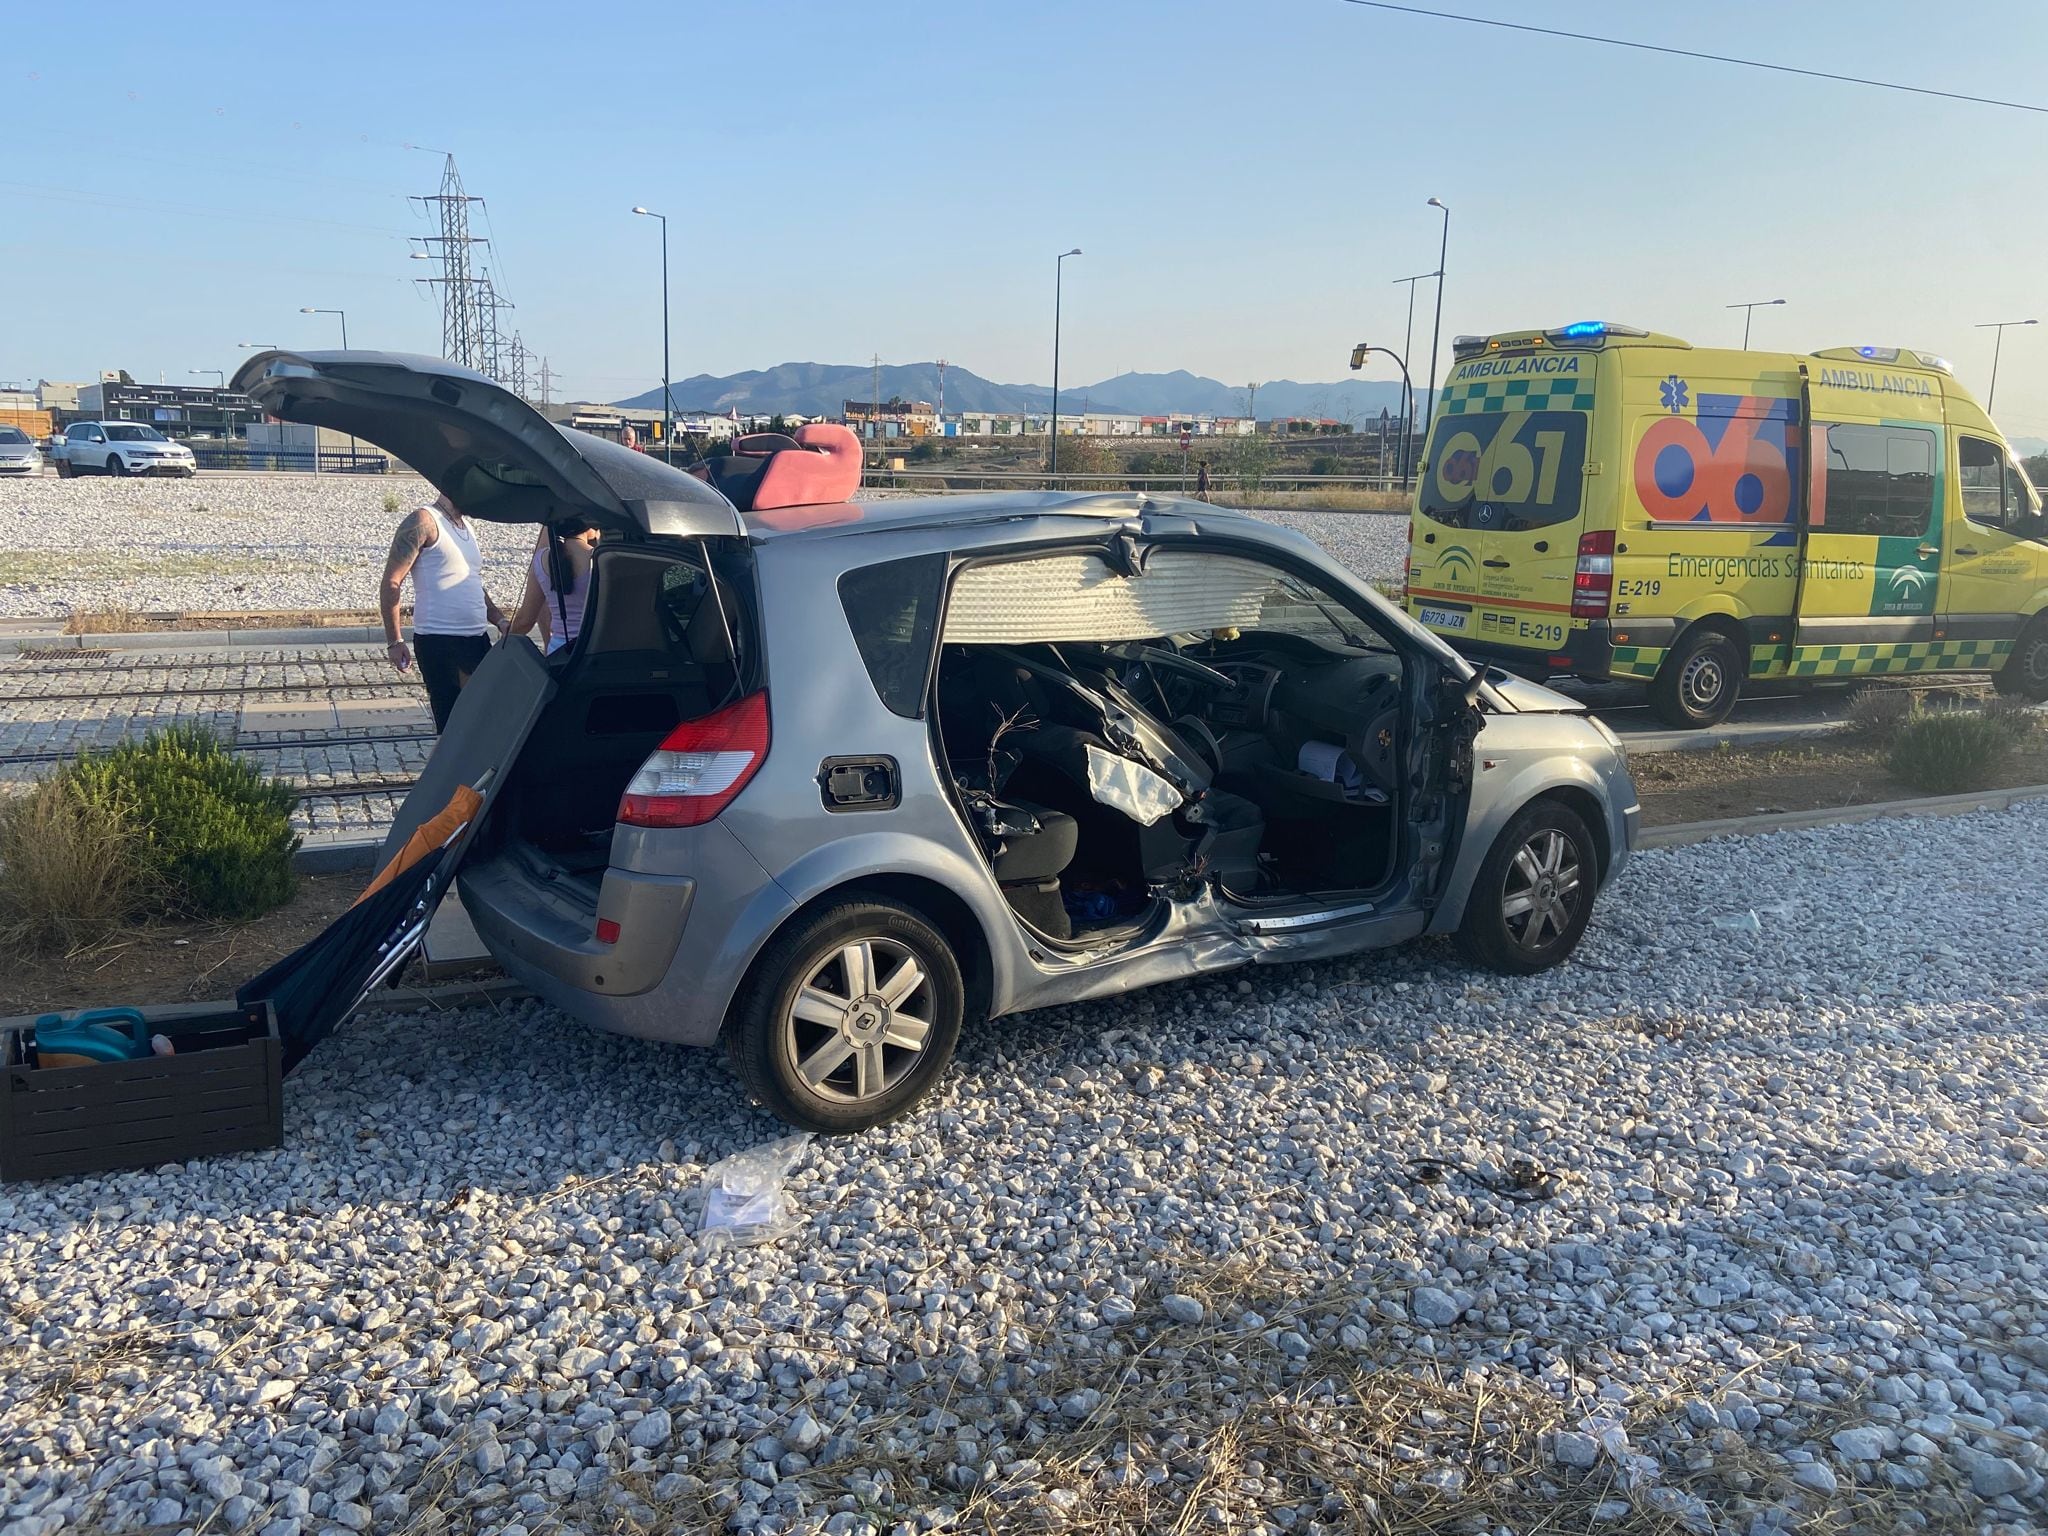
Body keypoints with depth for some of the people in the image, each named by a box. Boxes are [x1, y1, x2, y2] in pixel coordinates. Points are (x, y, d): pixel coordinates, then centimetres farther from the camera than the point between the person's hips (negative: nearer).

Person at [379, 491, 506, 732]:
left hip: (477, 640, 8)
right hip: (439, 643, -8)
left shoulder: (467, 526, 17)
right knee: (450, 724, -4)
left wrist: (501, 621, 11)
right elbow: (391, 583, -11)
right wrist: (394, 642, -14)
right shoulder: (423, 521, -7)